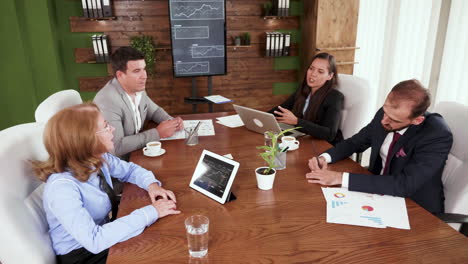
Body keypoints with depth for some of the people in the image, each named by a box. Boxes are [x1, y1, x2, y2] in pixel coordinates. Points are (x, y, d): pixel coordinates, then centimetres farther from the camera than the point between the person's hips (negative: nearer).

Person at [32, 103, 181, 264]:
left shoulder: (98, 158, -10)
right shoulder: (62, 188, -31)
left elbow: (130, 170, 7)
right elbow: (94, 240, -36)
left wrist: (151, 184, -14)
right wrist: (150, 212, -34)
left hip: (105, 232, 6)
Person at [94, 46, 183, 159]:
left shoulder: (137, 89, -1)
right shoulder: (108, 100, -27)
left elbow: (154, 110, 16)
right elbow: (115, 147, -30)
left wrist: (171, 122, -5)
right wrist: (157, 133, -24)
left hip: (135, 154, 7)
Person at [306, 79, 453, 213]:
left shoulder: (438, 136, -27)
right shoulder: (387, 114, -10)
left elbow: (403, 185, -34)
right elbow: (355, 142, 3)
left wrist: (341, 178, -36)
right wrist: (324, 158, -16)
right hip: (380, 191, 6)